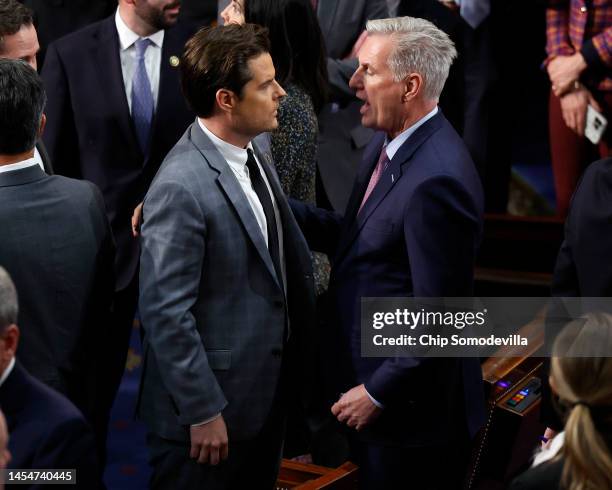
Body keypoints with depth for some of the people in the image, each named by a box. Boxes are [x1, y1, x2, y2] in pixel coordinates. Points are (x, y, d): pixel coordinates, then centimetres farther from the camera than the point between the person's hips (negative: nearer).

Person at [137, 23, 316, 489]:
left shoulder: (254, 154, 2)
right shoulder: (180, 188, -25)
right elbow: (165, 311, -24)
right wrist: (203, 412, -19)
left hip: (269, 386, 8)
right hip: (213, 403, -8)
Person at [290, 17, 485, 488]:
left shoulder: (436, 179, -28)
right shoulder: (389, 143, 2)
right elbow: (359, 234, 8)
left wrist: (377, 392, -17)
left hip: (408, 403, -9)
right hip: (369, 372, 9)